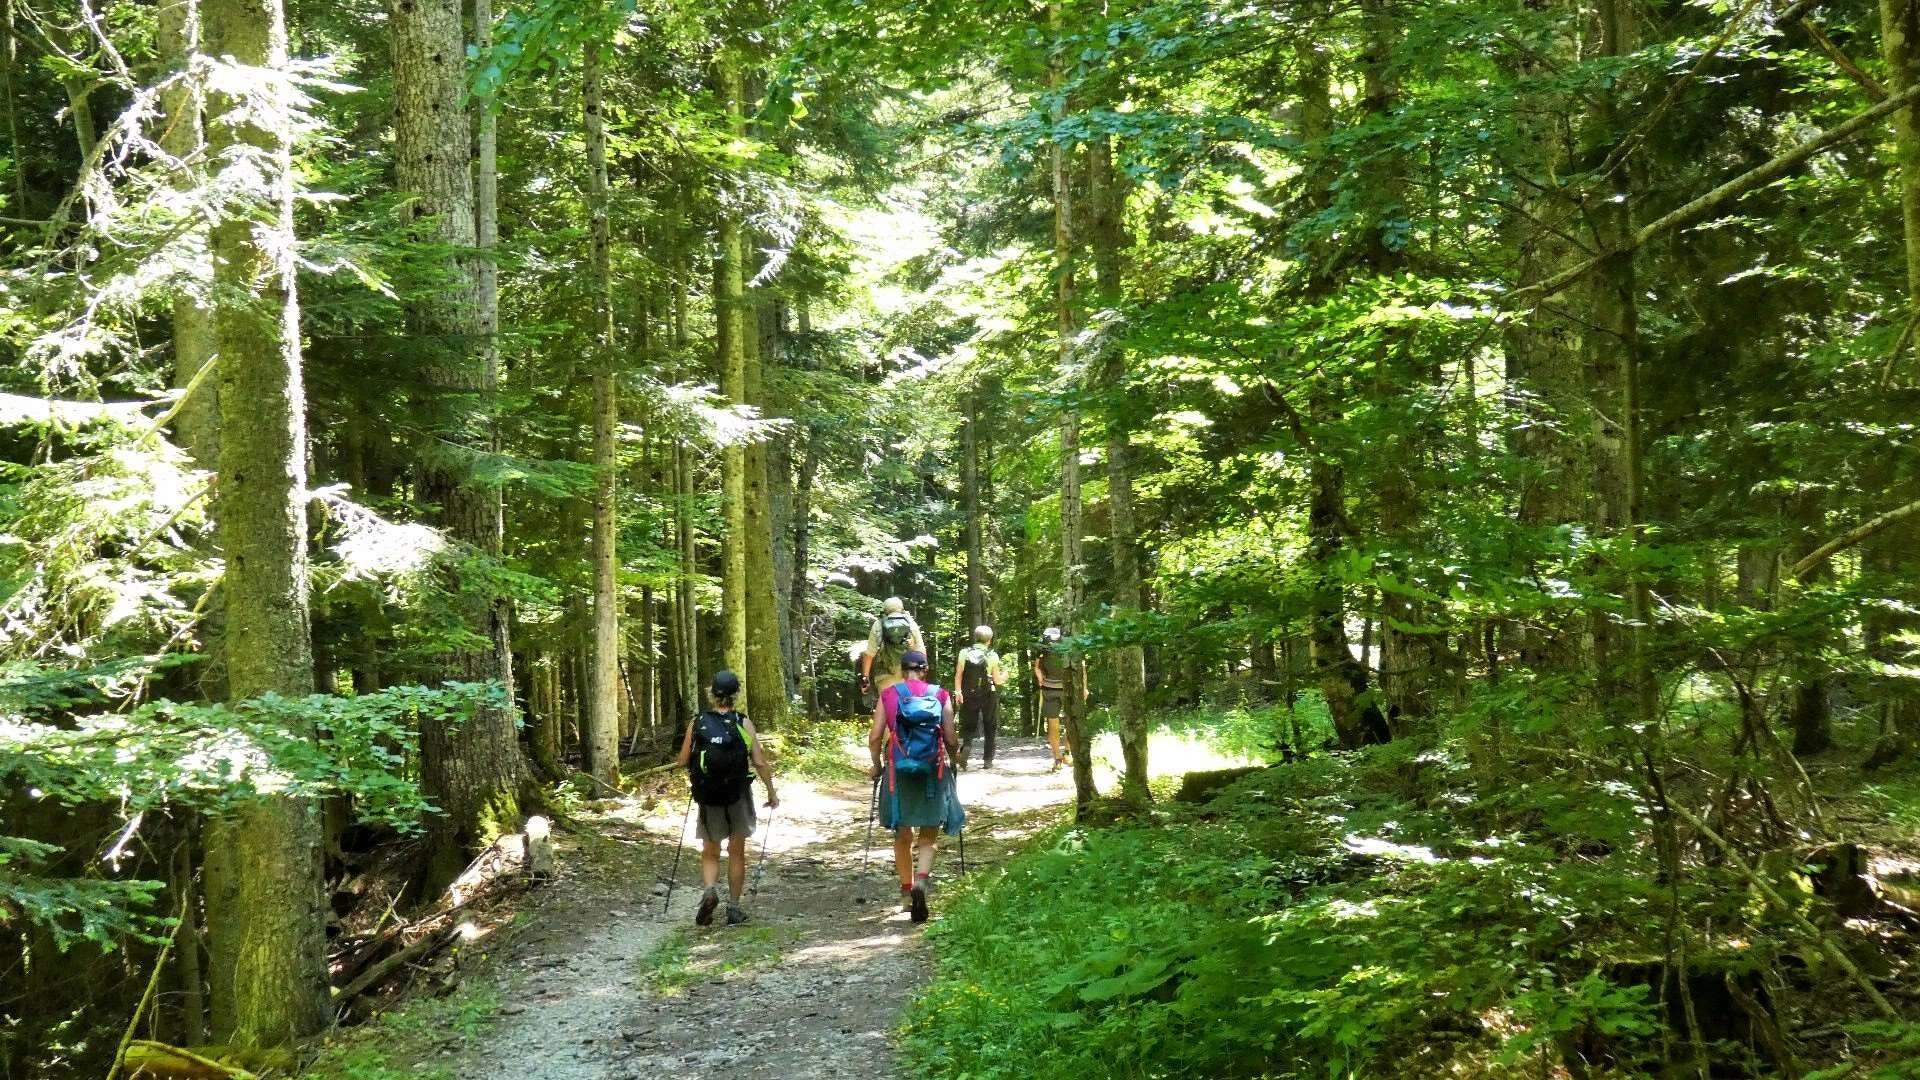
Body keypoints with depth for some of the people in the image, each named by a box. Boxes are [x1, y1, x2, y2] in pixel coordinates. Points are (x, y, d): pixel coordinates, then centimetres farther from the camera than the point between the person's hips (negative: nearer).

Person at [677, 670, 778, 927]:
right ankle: (733, 908, 16)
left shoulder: (697, 723, -4)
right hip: (738, 796, -1)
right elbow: (760, 763, -9)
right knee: (737, 852, 15)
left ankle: (710, 890, -12)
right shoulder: (743, 723, -7)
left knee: (709, 853, 15)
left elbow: (682, 762, -1)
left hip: (708, 797, 1)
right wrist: (772, 792, 2)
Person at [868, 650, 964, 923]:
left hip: (898, 771, 1)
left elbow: (874, 738, -3)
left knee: (902, 835, 16)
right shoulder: (940, 696, 1)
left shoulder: (888, 695, 2)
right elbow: (950, 741, -2)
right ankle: (921, 880, -17)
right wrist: (955, 757, 19)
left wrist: (877, 765, 14)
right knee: (928, 836, 8)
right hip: (932, 772, -1)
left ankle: (907, 891, 22)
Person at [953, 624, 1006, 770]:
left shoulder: (965, 652, -2)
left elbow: (958, 674, -8)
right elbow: (997, 680, -4)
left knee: (968, 726, 9)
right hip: (988, 696, -1)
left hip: (969, 696, 1)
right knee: (990, 728, 14)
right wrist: (1004, 675, 15)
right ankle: (988, 760, 14)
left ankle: (966, 747, -21)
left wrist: (958, 690, -5)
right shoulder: (992, 656, -6)